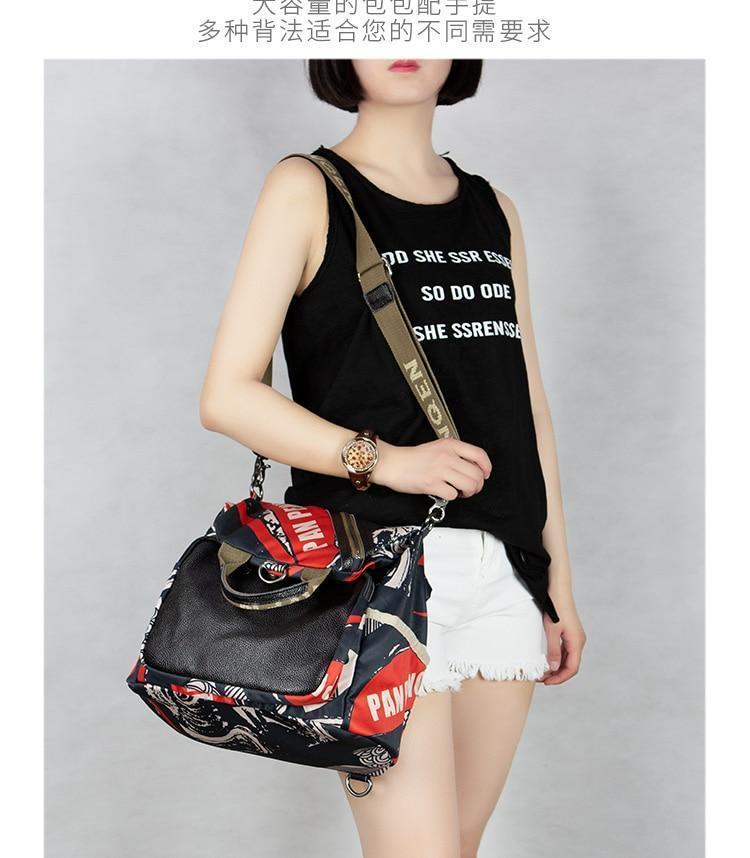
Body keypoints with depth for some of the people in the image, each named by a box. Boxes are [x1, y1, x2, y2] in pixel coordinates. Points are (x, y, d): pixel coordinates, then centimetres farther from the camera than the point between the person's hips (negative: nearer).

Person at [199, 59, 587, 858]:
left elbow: (526, 401, 15)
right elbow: (227, 396, -7)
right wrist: (385, 460, -16)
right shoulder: (307, 189, 0)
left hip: (504, 570, 5)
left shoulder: (493, 209, 15)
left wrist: (558, 575, 14)